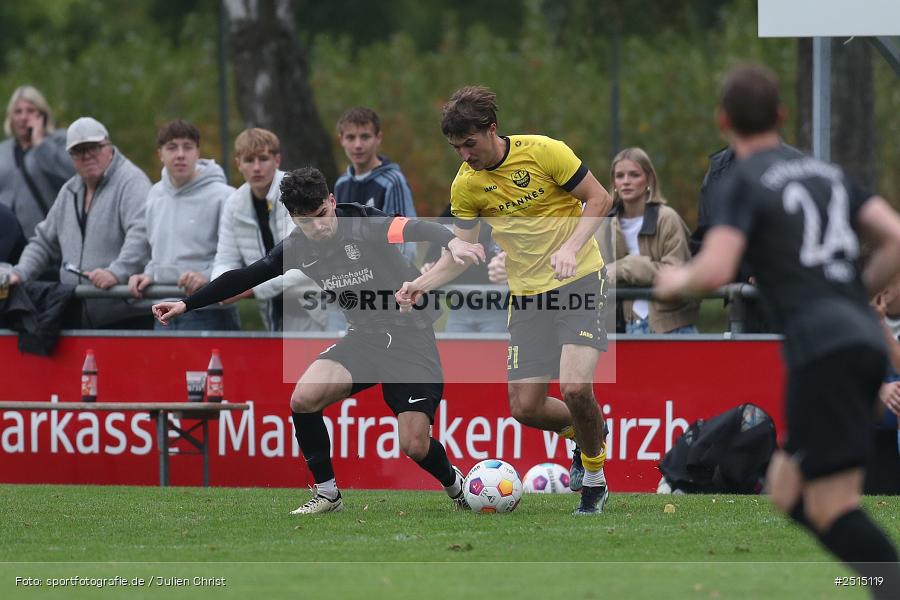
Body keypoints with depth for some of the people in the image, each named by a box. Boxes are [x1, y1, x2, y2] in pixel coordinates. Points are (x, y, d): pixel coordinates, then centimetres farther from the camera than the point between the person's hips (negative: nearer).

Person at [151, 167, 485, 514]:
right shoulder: (298, 247, -2)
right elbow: (244, 277, 7)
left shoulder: (364, 224, -20)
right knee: (304, 398, -19)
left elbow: (415, 230, -37)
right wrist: (186, 304, 6)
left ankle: (456, 486, 20)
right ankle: (327, 494, -1)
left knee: (414, 446, -15)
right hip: (363, 336, 5)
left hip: (409, 335, -5)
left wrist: (452, 242, -59)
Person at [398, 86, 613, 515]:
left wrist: (570, 248, -20)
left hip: (579, 280, -5)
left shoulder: (543, 152, -14)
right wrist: (424, 282, -12)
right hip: (527, 294, 5)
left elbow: (599, 199, -7)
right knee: (525, 408, -3)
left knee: (575, 387, -22)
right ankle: (585, 435, 31)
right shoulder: (465, 185, -1)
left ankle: (595, 478, 3)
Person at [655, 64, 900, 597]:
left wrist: (677, 281, 8)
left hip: (822, 349, -7)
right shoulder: (828, 172, 19)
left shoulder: (745, 183, -1)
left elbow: (714, 273, -14)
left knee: (833, 508, -9)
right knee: (788, 488, 15)